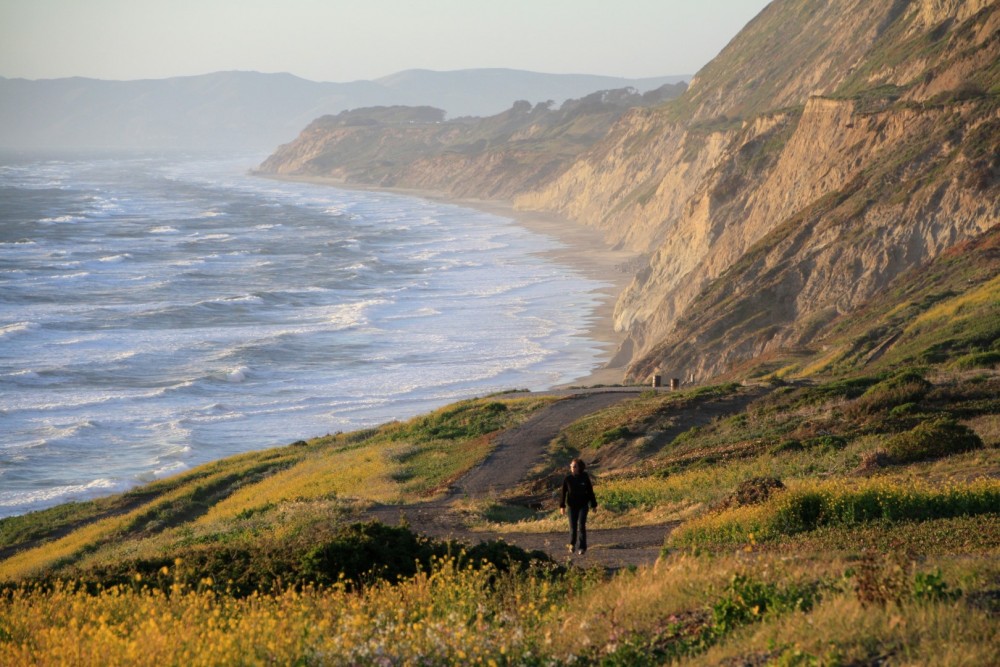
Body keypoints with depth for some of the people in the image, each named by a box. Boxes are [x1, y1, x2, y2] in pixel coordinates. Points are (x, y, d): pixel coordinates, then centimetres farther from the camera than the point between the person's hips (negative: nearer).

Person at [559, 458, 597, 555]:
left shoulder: (585, 478, -5)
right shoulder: (568, 479, -4)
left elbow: (590, 492, 1)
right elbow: (563, 493, -2)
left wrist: (593, 505, 4)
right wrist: (562, 506, -6)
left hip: (583, 505, -1)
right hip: (572, 506, 1)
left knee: (581, 526, -9)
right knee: (573, 526, 7)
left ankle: (581, 547, -6)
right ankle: (572, 543, 32)